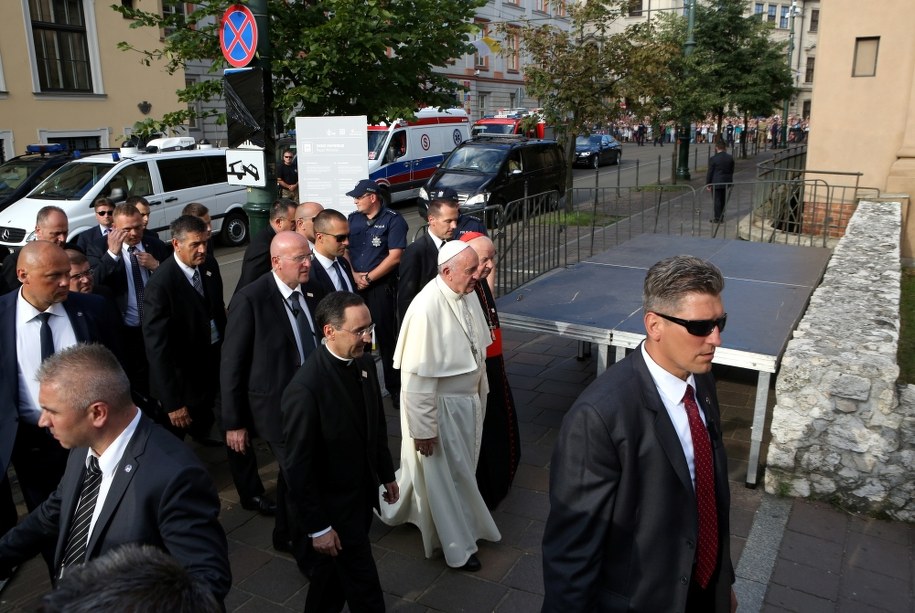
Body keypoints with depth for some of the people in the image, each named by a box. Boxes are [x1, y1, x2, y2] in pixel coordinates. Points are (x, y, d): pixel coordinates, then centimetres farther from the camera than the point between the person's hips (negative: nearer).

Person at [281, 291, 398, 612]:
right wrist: (317, 527, -15)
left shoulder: (364, 363, -6)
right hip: (335, 505, -6)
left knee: (333, 569, 26)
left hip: (363, 493, 6)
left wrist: (387, 474, 16)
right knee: (364, 587, 10)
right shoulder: (305, 388, -30)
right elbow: (298, 466, -21)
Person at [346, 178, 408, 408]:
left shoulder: (393, 220, -6)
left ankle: (395, 387, 10)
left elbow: (395, 256, -12)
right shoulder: (353, 219, 11)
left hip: (382, 286, -5)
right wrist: (354, 275, -7)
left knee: (386, 335, -1)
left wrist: (368, 278, -11)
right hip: (354, 285, 5)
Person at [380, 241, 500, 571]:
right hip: (439, 406, -8)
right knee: (446, 476, 11)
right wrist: (423, 428, -20)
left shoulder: (468, 295, -4)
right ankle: (458, 545, 32)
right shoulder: (426, 307, -29)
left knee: (459, 470, 24)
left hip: (467, 400, 8)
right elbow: (417, 376, -25)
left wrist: (481, 392, 18)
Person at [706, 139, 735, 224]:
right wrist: (730, 180, 17)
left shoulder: (713, 159, -15)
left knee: (717, 201, 2)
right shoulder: (730, 158, 0)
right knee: (723, 200, 16)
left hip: (716, 183, -5)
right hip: (727, 183, 5)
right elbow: (732, 171, 6)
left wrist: (707, 184, -4)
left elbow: (710, 172, -12)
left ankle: (717, 218, 6)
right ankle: (721, 216, 25)